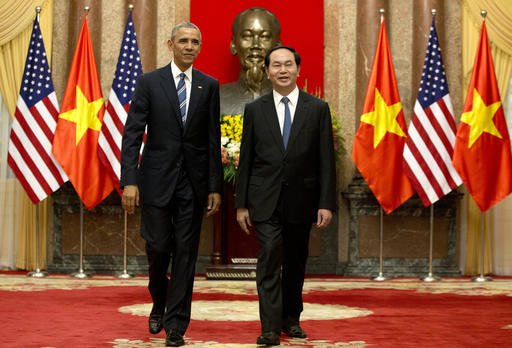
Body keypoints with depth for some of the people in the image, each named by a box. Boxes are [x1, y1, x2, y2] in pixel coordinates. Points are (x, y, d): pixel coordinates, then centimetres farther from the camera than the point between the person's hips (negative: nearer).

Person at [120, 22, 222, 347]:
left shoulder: (209, 86, 6)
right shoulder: (149, 82, 0)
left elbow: (213, 139, 5)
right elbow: (132, 135, -3)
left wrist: (215, 187, 1)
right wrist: (129, 181, -12)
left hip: (194, 182, 1)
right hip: (157, 180, -1)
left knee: (186, 253, 1)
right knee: (158, 248, 3)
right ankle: (159, 304, 32)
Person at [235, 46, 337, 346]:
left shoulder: (318, 109, 2)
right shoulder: (255, 110, 4)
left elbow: (326, 160, 0)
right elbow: (246, 160, 5)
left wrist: (326, 203, -7)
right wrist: (241, 204, 2)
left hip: (301, 200, 1)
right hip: (265, 200, -1)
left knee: (296, 262, 12)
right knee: (270, 259, -10)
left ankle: (291, 318, 27)